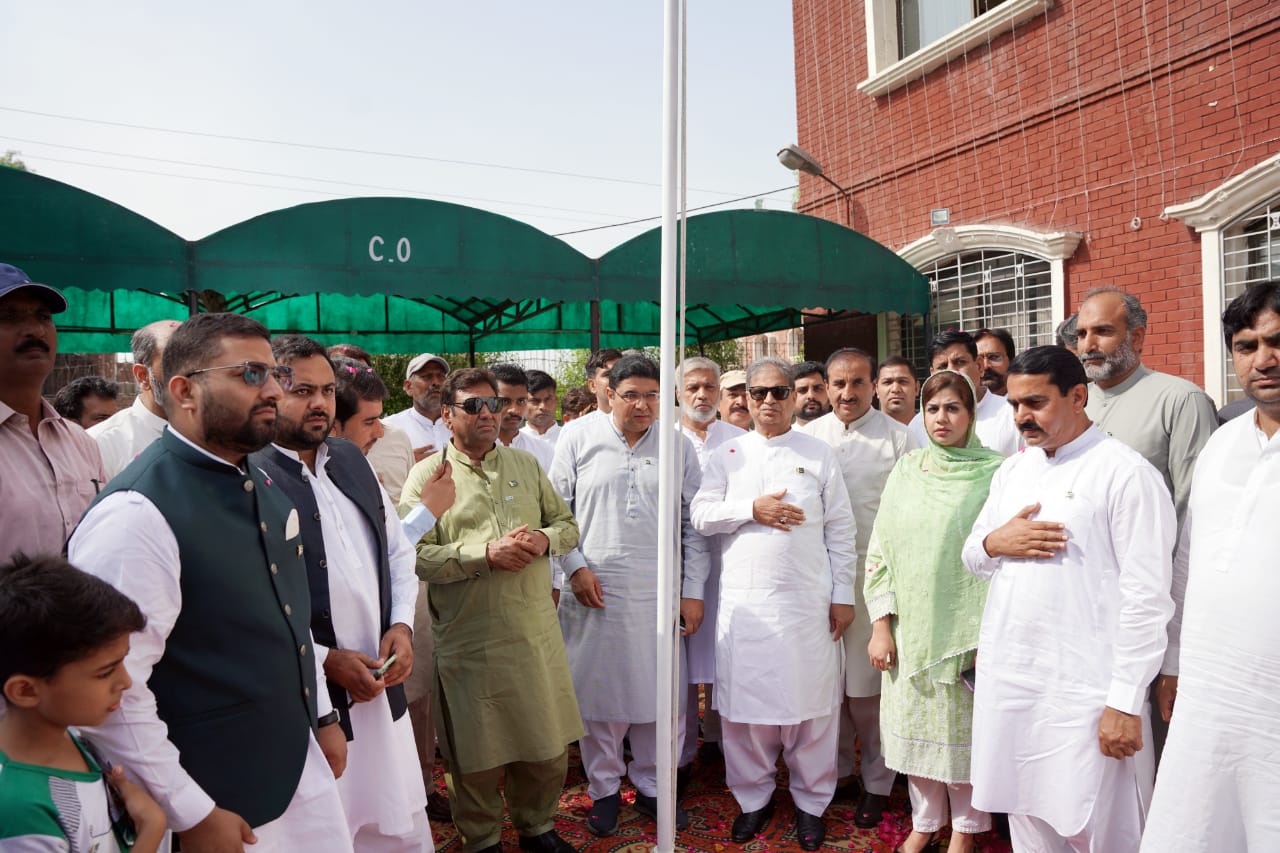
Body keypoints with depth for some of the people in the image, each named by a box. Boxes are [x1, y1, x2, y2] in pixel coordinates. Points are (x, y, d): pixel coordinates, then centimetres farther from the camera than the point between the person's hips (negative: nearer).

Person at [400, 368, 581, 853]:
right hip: (470, 640, -4)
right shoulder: (427, 475, -3)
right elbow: (415, 555, -12)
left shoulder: (526, 465, 11)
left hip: (537, 631, 4)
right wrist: (486, 554, -19)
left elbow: (567, 524, 14)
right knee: (477, 755, 11)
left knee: (548, 745, 15)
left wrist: (545, 539, -8)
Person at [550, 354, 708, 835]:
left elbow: (693, 525, 6)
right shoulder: (578, 442, 1)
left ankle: (652, 787, 29)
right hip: (594, 594, -1)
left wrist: (693, 591, 3)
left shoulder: (679, 448, 5)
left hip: (658, 596, 1)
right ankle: (604, 790, 29)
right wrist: (574, 568, -4)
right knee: (599, 692, 8)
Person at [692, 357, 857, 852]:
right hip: (743, 601, 1)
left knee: (810, 702, 5)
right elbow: (700, 517, 2)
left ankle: (811, 801, 25)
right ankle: (753, 797, 26)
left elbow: (840, 531, 5)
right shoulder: (727, 455, 8)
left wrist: (843, 595, 1)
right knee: (744, 701, 7)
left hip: (807, 602, -1)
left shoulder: (818, 455, 6)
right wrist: (751, 509, -11)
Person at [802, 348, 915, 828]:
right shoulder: (808, 436, 8)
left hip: (875, 572, -3)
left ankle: (876, 783, 20)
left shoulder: (898, 438, 0)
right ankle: (835, 768, 29)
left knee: (869, 683, 3)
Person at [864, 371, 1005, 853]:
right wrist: (880, 625, -1)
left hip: (965, 628, -3)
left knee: (963, 726, 7)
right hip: (910, 627, 3)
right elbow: (880, 548, 5)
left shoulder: (995, 473, -5)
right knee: (915, 724, 11)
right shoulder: (907, 470, 6)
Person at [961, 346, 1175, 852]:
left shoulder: (1126, 473, -9)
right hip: (1005, 677, 6)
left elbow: (1146, 597, -12)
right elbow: (971, 558, 18)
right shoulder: (1011, 471, 12)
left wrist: (1126, 702, -14)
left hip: (1083, 690, -6)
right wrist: (995, 542, -6)